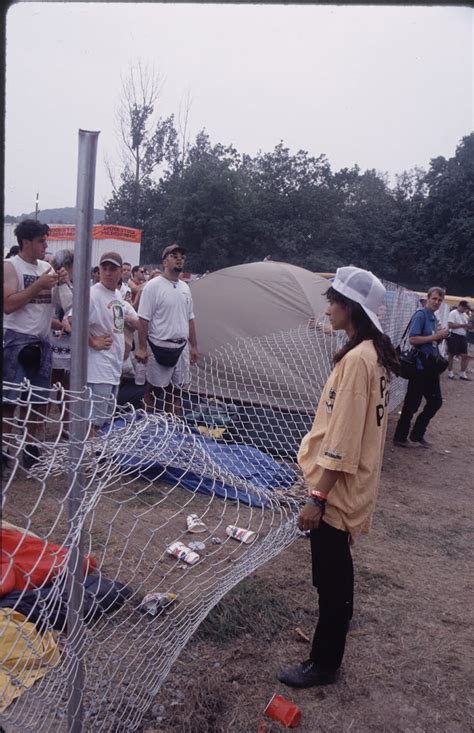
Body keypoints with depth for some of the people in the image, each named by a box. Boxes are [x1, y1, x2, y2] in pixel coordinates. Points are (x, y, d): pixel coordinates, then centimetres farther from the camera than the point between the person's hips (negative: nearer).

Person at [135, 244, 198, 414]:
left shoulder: (185, 287, 11)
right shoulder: (153, 285, -10)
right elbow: (143, 319, -12)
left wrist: (194, 346, 14)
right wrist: (142, 347, -15)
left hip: (181, 347, 7)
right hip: (160, 347, -7)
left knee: (177, 389, 14)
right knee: (154, 390, 2)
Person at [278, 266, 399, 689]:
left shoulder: (356, 358, -24)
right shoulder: (374, 354, 6)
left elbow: (343, 442, -25)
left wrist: (317, 497, -20)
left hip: (337, 491, -9)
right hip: (347, 487, 9)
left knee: (331, 580, 7)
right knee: (334, 575, 25)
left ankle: (324, 664, 25)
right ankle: (328, 639, 45)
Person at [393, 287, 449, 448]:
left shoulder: (433, 318, 13)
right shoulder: (421, 315, -12)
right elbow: (412, 339, -22)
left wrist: (441, 336, 1)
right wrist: (436, 336, -18)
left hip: (431, 366, 9)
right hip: (420, 366, -9)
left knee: (436, 401, 14)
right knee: (412, 404, -1)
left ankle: (417, 435, 26)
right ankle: (400, 438, 12)